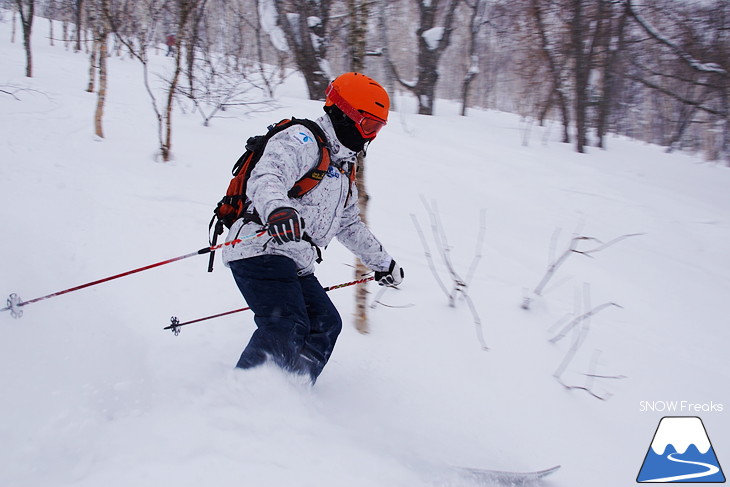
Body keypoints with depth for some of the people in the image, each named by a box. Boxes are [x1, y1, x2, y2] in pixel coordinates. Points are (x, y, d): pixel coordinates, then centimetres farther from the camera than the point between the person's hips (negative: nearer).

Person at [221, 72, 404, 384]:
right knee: (285, 329, -24)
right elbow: (265, 177, -27)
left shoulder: (342, 169, 25)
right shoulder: (302, 141, -6)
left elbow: (349, 224, 38)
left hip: (296, 265, 10)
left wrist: (382, 262, 41)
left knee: (325, 324, 3)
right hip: (261, 251, -10)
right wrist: (277, 208, -49)